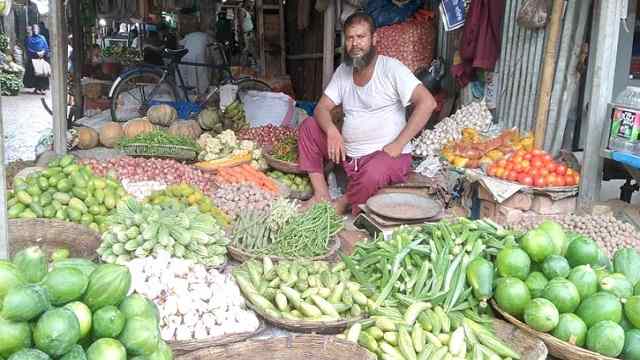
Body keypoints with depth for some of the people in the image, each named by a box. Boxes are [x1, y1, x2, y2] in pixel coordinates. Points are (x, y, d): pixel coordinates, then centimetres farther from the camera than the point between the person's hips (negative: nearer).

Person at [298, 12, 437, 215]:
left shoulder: (391, 68, -10)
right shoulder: (343, 71, 9)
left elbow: (427, 103, -20)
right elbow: (322, 108, 6)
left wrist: (398, 145, -22)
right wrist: (332, 131, -18)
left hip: (386, 153, -6)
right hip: (348, 153, 6)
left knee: (372, 174, -38)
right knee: (308, 126, -2)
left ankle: (343, 204, -4)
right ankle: (322, 194, -5)